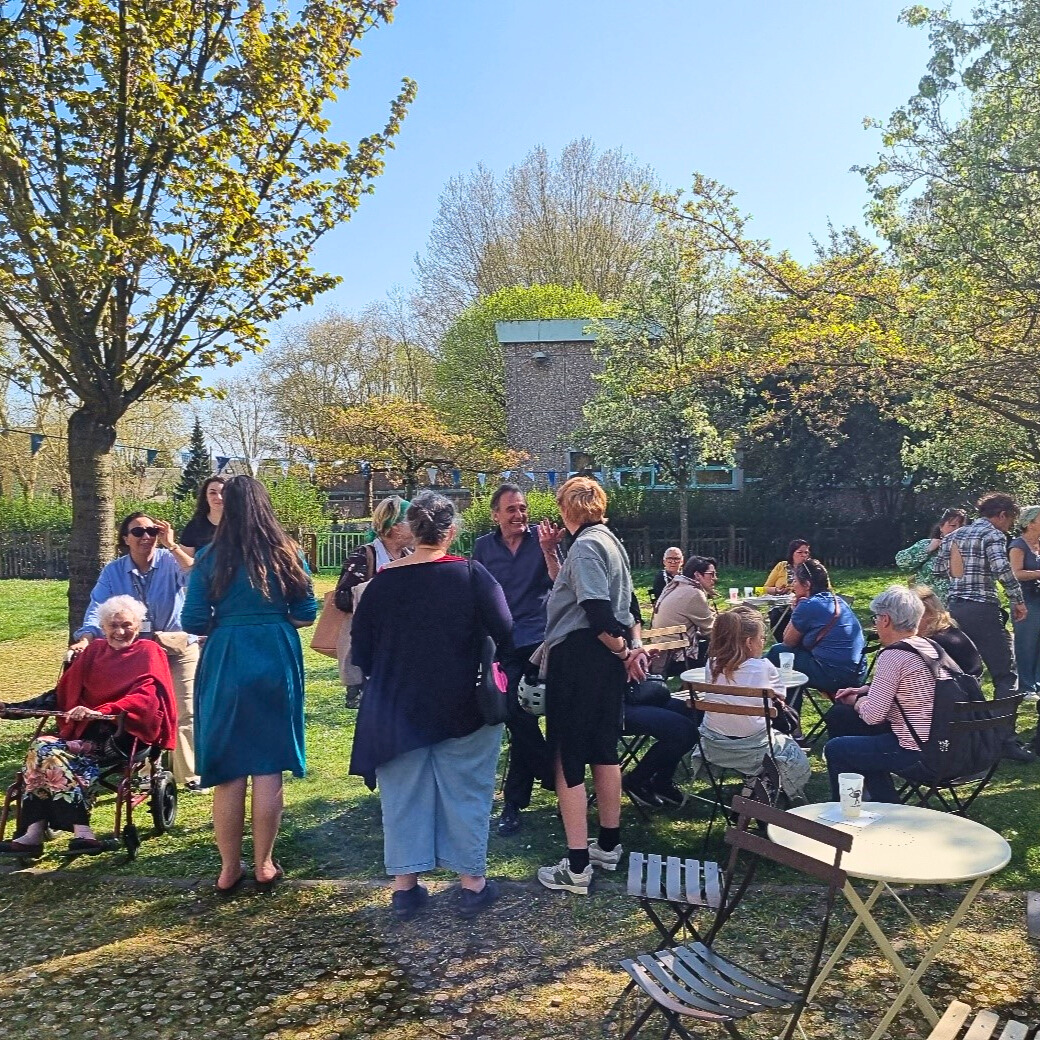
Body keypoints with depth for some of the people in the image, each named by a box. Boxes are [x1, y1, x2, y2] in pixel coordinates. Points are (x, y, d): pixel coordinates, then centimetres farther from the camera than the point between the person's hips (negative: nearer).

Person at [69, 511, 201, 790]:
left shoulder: (170, 561, -9)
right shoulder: (113, 572, -1)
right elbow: (98, 607, -10)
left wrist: (171, 546, -26)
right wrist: (86, 637, -27)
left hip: (179, 647, -3)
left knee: (184, 712, -2)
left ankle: (191, 774, 8)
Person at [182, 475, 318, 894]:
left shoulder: (210, 558, -3)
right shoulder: (287, 553, 0)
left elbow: (194, 622, -4)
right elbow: (306, 614, 2)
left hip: (225, 664, 0)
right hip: (276, 662, 1)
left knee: (228, 772, 9)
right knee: (268, 768, 9)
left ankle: (230, 869, 19)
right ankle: (264, 865, 18)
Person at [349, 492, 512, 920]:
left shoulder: (383, 580, -5)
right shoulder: (471, 575, -13)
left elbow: (361, 646, 1)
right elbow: (504, 631, -16)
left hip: (397, 708, 2)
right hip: (462, 707, -2)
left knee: (404, 795, 13)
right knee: (465, 791, 11)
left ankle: (404, 886, 20)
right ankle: (472, 881, 19)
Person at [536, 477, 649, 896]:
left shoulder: (584, 546, -15)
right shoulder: (611, 541, 14)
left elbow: (597, 611, -23)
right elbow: (627, 602, 17)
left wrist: (621, 650, -11)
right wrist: (634, 645, 5)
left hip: (578, 657, -9)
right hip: (607, 661, 9)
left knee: (567, 757, -3)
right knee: (604, 751, 18)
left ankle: (576, 866, 0)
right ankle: (609, 845, 30)